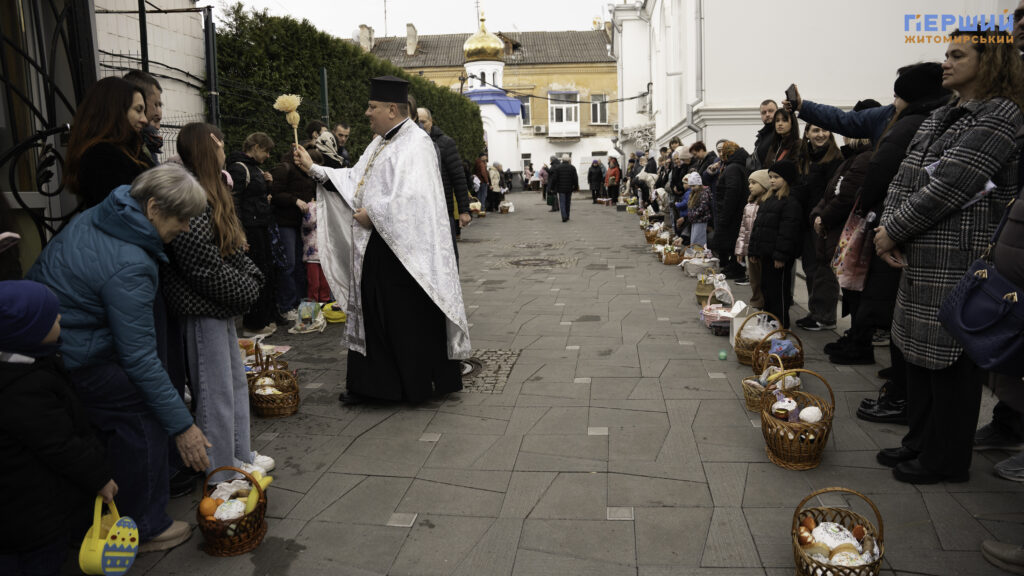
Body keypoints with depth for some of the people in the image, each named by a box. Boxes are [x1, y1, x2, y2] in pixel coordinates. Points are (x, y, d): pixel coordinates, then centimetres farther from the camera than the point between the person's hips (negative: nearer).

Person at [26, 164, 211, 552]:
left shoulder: (95, 216, 1)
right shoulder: (130, 267, -28)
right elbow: (139, 357, -28)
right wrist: (182, 425, -23)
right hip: (72, 359, -10)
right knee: (143, 417, -3)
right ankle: (145, 529, 8)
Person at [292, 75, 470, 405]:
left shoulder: (415, 143, -14)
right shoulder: (380, 143, 16)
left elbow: (412, 197, -25)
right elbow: (355, 178, 21)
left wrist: (372, 214, -17)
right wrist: (313, 169, 16)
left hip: (402, 249, -9)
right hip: (374, 245, 9)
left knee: (409, 317, 0)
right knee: (372, 313, 13)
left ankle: (420, 383, 15)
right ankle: (373, 383, 23)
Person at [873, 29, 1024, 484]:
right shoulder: (941, 117, 16)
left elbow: (949, 186, -19)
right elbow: (903, 178, 11)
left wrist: (893, 231, -13)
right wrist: (888, 228, -4)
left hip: (960, 264, -9)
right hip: (923, 259, 9)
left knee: (951, 360, 0)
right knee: (919, 352, 15)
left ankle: (946, 460, 14)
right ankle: (921, 440, 30)